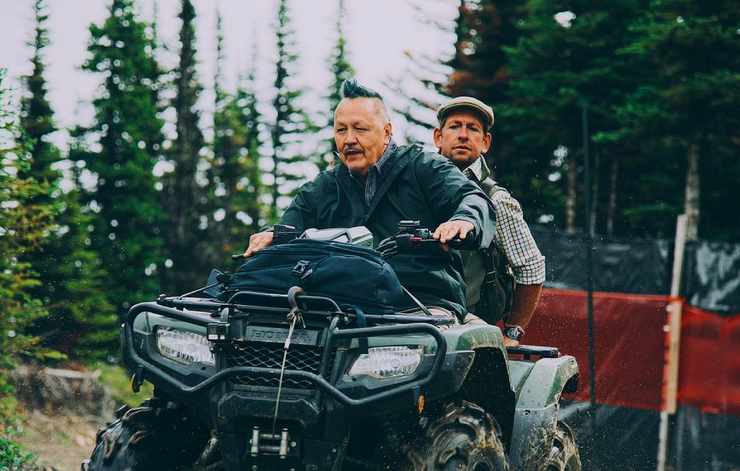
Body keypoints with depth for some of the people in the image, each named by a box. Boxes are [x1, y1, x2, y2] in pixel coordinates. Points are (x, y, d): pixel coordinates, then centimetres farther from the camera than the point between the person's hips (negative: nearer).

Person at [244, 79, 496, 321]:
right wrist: (272, 237, -13)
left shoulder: (424, 167, 10)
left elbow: (475, 200, -4)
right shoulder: (319, 190, 24)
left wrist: (464, 221, -31)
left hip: (429, 306, -3)